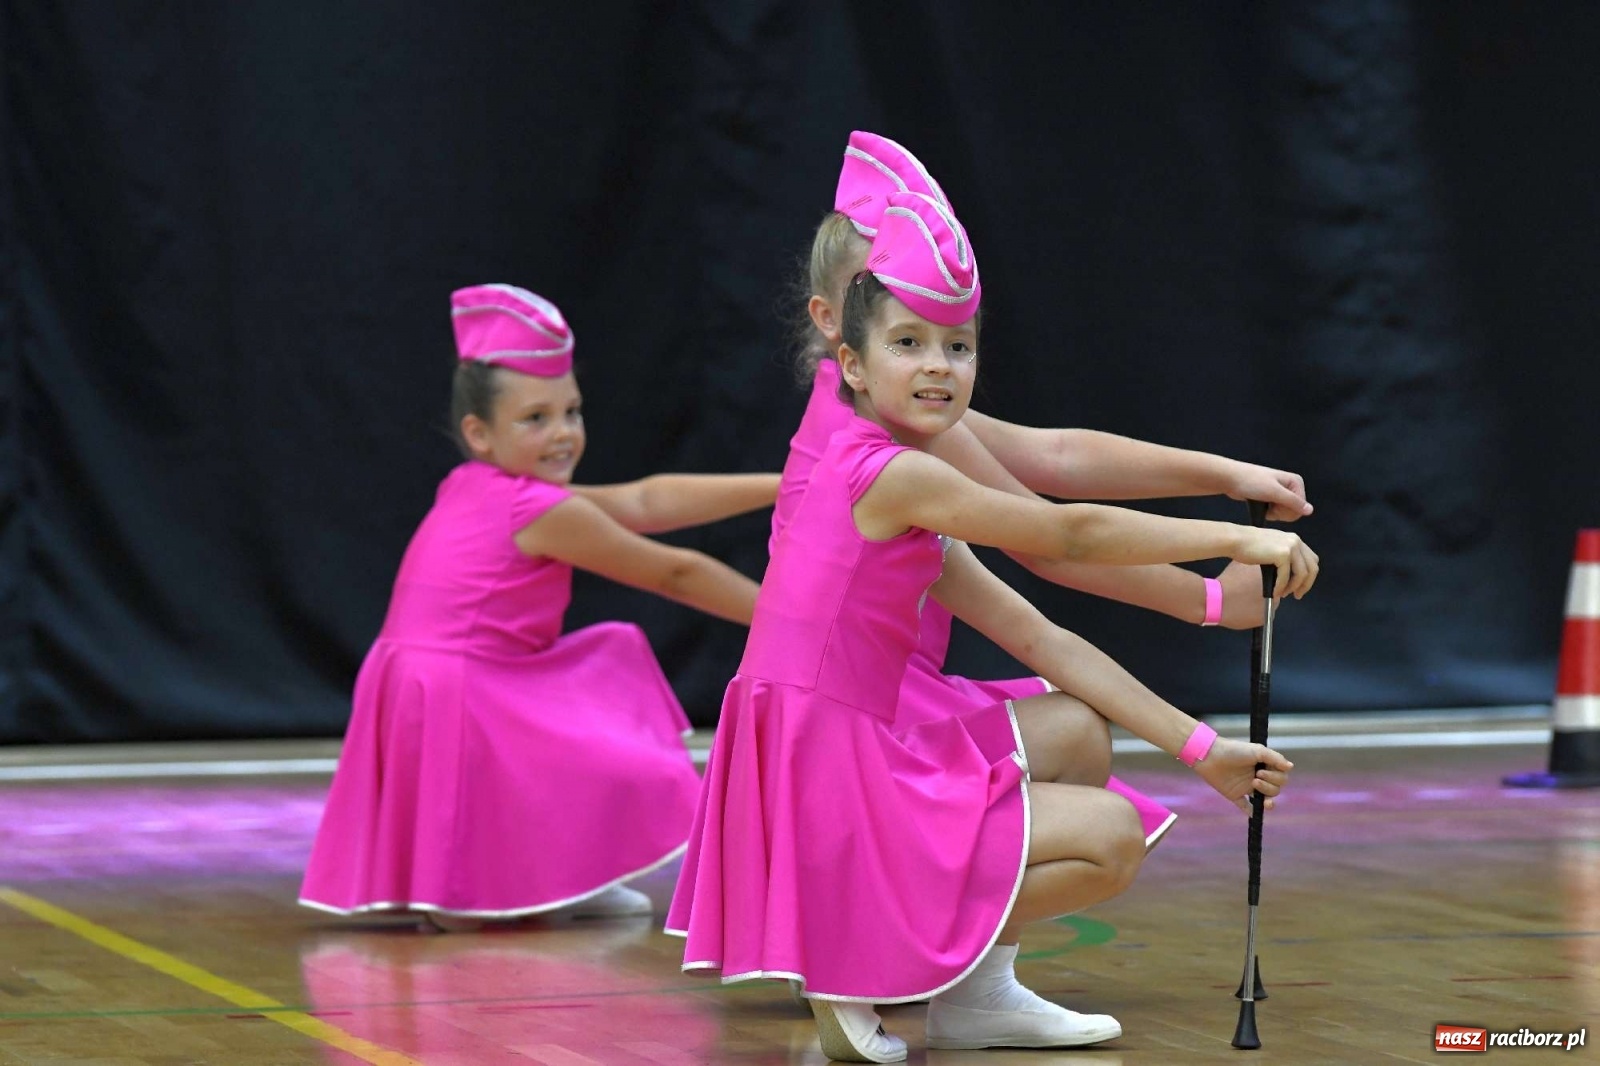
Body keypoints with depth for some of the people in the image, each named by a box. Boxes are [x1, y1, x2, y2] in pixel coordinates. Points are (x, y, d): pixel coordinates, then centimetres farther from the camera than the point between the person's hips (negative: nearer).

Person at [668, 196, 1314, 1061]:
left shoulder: (919, 525, 16)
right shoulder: (891, 473, -13)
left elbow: (1043, 644, 15)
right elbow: (1069, 537, -10)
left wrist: (1201, 751, 11)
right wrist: (1238, 540, -3)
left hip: (856, 767, 10)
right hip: (828, 785, -10)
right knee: (1112, 837, -6)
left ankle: (974, 991, 14)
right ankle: (857, 962, -4)